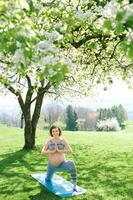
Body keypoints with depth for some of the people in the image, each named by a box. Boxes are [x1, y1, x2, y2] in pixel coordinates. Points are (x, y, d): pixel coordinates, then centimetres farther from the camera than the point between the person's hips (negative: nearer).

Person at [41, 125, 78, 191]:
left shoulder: (63, 141, -7)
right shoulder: (49, 142, -3)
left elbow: (70, 151, -18)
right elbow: (42, 152, -9)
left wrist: (59, 150, -22)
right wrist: (52, 151, -21)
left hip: (62, 164, -2)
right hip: (52, 165, 2)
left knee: (71, 163, -37)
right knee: (48, 180, 21)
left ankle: (74, 185, -28)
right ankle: (48, 175, 60)